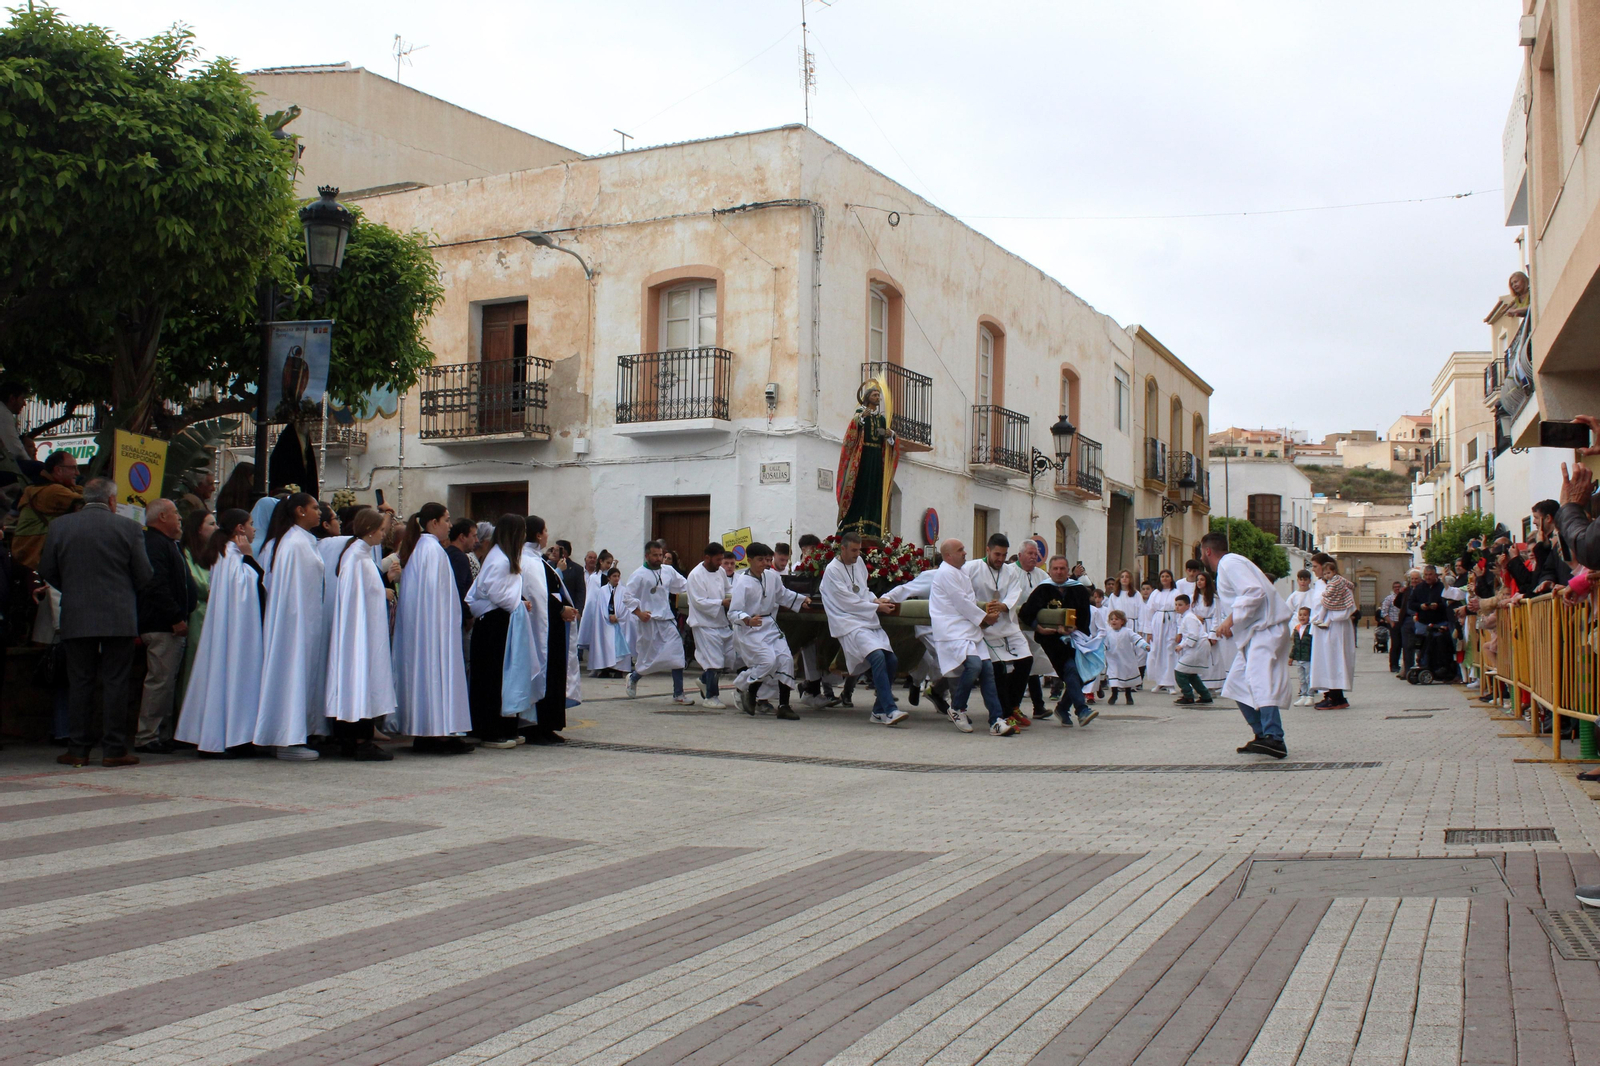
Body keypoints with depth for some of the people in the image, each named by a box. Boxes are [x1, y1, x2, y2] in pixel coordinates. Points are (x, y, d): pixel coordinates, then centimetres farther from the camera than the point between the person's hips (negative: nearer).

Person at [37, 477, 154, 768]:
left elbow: (47, 571, 7)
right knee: (115, 682, 2)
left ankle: (78, 749, 9)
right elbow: (145, 575, -3)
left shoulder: (59, 526, 2)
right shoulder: (127, 528, -4)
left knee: (79, 682, 8)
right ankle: (114, 749, 2)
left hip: (76, 618, 2)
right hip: (119, 618, -2)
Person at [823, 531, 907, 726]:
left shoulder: (859, 562, 15)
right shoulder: (832, 570, -8)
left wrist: (875, 599, 7)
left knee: (892, 661, -3)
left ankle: (879, 710, 9)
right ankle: (889, 710, -29)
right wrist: (877, 607, -9)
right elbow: (848, 603, -11)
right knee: (877, 657, -28)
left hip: (869, 622, 8)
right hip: (849, 624, -8)